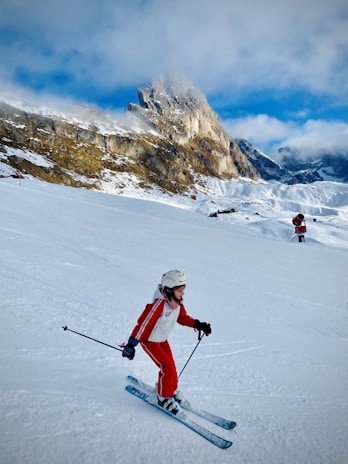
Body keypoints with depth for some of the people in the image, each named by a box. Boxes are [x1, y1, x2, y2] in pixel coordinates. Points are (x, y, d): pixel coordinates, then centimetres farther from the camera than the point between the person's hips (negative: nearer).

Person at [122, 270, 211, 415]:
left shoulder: (177, 301, -10)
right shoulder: (159, 303, -35)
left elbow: (182, 317, 7)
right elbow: (143, 323, -34)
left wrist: (198, 325, -7)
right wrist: (131, 344, -34)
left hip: (163, 340, 7)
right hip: (149, 341, -7)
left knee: (171, 366, 11)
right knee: (167, 367, -10)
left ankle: (172, 390, 36)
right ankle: (164, 397, 11)